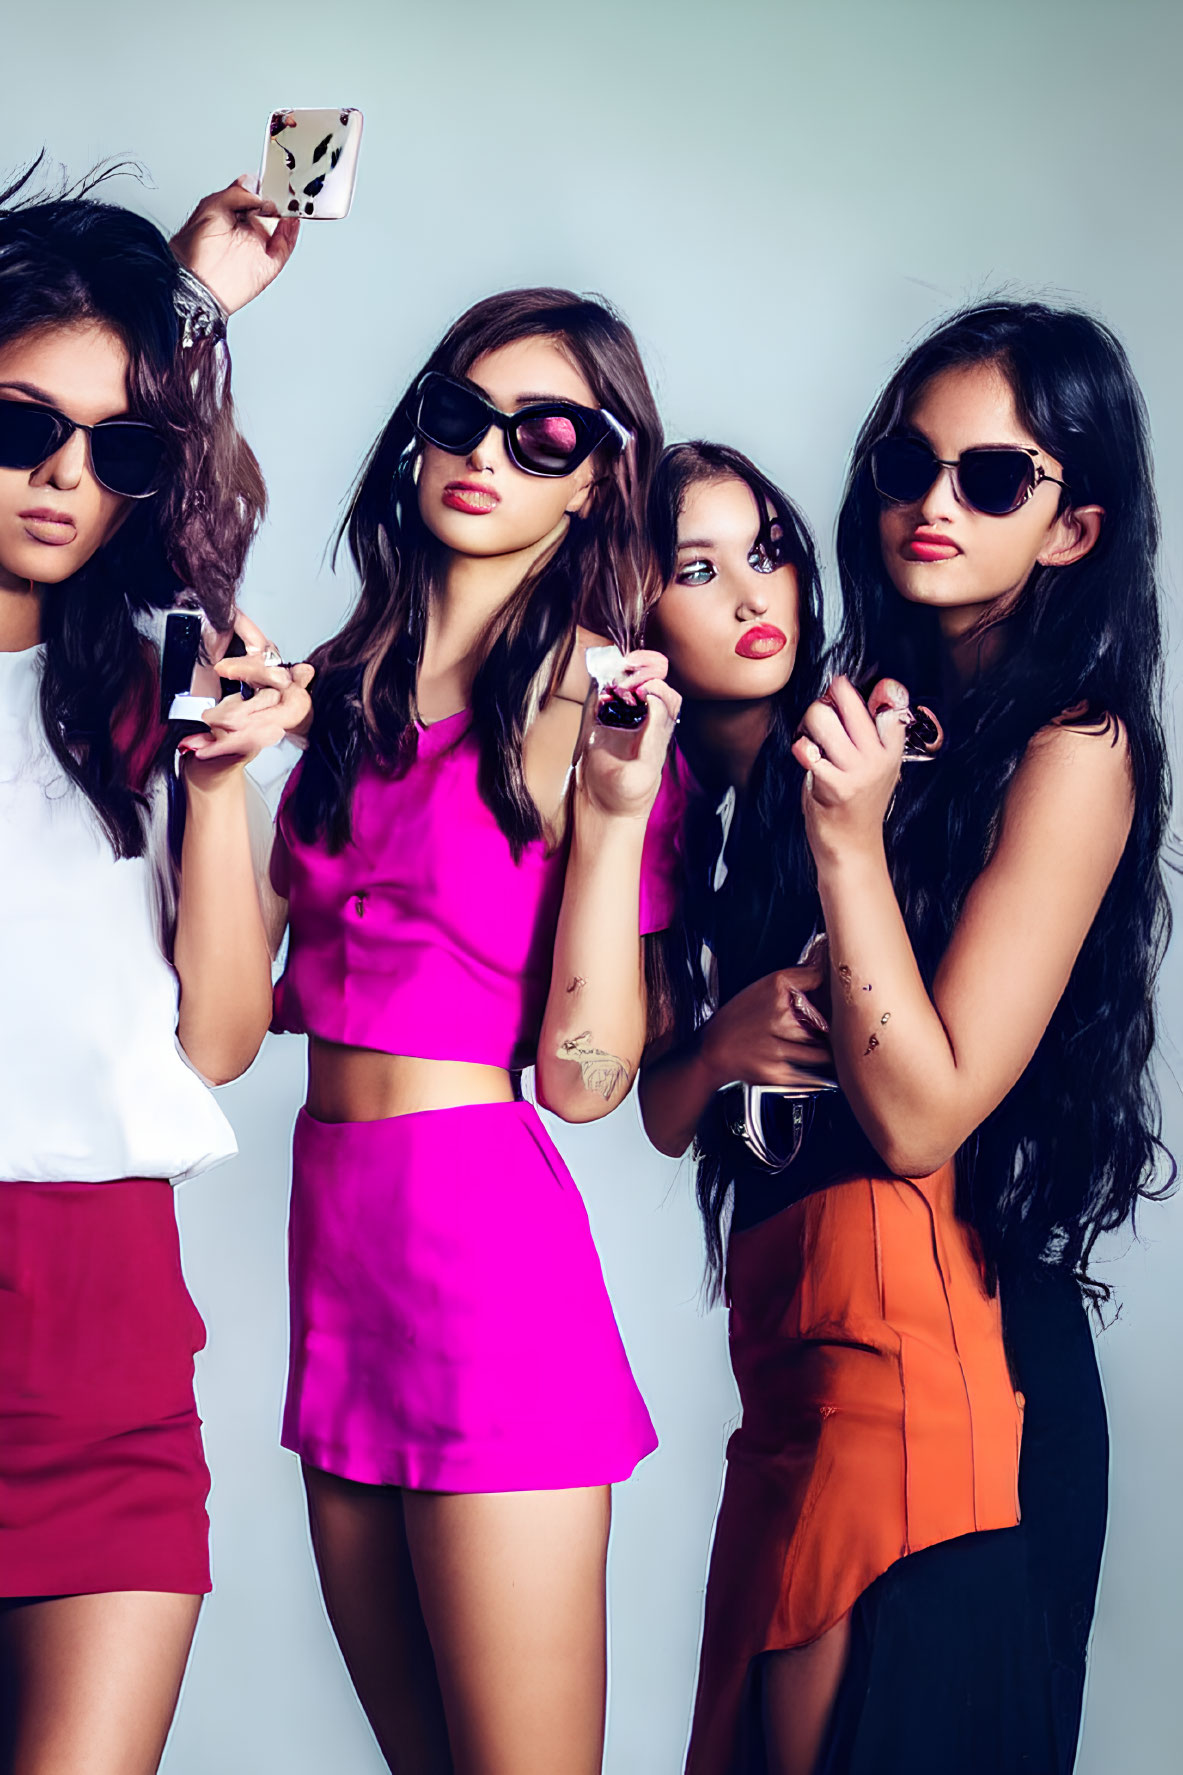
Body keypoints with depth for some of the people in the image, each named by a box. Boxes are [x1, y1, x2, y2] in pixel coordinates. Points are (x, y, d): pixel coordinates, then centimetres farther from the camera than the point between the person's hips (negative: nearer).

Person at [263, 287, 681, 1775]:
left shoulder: (590, 702, -4)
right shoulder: (345, 683, 13)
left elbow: (585, 1078, -10)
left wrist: (617, 808, -17)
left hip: (480, 1215, -6)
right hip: (330, 1211, 6)